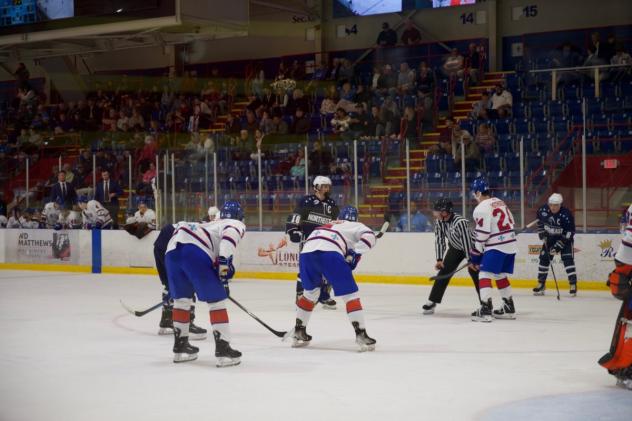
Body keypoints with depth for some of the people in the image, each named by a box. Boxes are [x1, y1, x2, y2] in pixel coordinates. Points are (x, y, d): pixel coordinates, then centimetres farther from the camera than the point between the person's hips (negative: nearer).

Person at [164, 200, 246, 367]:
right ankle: (223, 349, -2)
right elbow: (229, 236, -7)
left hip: (172, 249, 7)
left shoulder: (211, 225, 39)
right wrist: (224, 264, -12)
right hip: (193, 251, -7)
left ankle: (180, 346, 33)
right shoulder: (237, 225, 16)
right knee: (216, 299, 2)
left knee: (181, 297, 24)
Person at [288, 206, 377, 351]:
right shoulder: (355, 226, 27)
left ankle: (299, 331, 35)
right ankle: (361, 334, -7)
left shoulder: (329, 225, 43)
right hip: (329, 253, -5)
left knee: (310, 292, 29)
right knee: (350, 294, 3)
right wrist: (355, 254, 3)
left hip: (306, 252, 6)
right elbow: (369, 236, 3)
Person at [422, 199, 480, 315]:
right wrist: (439, 260, -14)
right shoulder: (439, 221, -16)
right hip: (455, 248, 6)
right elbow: (439, 239, -10)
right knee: (443, 272, -1)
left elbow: (467, 241, -33)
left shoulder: (460, 222, -36)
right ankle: (432, 302, 4)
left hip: (471, 247, -6)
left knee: (474, 272, -17)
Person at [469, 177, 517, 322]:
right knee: (501, 276, 20)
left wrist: (475, 255, -7)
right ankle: (509, 308, 24)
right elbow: (511, 222, 19)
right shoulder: (500, 202, 15)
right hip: (510, 245, 9)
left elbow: (481, 234, -14)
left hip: (496, 247, -9)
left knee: (485, 275, -7)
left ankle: (485, 310, -17)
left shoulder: (482, 208, -12)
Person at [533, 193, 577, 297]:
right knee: (544, 258, 1)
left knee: (568, 259, -15)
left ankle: (573, 285, -11)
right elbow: (540, 222, 8)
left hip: (564, 238, -4)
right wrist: (543, 235, -1)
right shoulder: (543, 210, -16)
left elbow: (569, 233, -24)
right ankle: (541, 284, 12)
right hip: (549, 237, 4)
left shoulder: (566, 214, -28)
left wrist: (558, 246, -26)